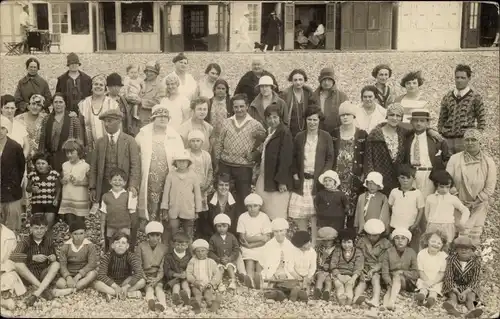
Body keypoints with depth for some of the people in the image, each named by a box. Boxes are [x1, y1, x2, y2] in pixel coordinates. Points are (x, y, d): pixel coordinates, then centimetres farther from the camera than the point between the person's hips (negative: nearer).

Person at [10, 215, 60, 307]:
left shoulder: (49, 242, 1)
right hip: (28, 276, -1)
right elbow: (13, 256, -24)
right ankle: (44, 289, -29)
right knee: (18, 264, -28)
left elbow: (54, 258, 4)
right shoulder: (25, 242, -7)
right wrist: (33, 257, -35)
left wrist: (54, 258, -21)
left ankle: (36, 293, -36)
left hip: (44, 275, 2)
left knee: (56, 264, -25)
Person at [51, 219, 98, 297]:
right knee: (59, 283, -29)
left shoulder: (90, 246, -8)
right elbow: (62, 265, -11)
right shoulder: (66, 246, -5)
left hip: (83, 273, 0)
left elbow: (92, 263, -17)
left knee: (93, 273, -34)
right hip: (69, 274, 0)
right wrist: (68, 278, -28)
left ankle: (69, 290, -34)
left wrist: (78, 275, -27)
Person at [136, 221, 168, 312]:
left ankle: (162, 304, -52)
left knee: (158, 287, -27)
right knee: (149, 288, -26)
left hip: (157, 276, 0)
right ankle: (150, 301, -55)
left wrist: (157, 279, -16)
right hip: (145, 275, 0)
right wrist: (143, 277, -12)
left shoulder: (164, 247, 4)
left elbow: (163, 266, 0)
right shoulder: (141, 246, 1)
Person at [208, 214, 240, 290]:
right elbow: (210, 252, 0)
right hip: (218, 261, 0)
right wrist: (219, 259, -13)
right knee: (220, 268, -25)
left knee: (230, 266, -26)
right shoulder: (213, 238, 0)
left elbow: (236, 250, 2)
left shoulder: (232, 237, 3)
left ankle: (233, 282, -27)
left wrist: (230, 258, -14)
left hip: (230, 260, 1)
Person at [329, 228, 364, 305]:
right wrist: (339, 276, -14)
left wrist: (353, 279, -18)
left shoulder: (358, 253, 11)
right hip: (338, 275, 1)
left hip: (351, 276, -1)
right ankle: (341, 297, -50)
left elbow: (358, 268, -1)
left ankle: (349, 297, -51)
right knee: (339, 284, -29)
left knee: (349, 285, -31)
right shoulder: (337, 251, 14)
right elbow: (333, 265, 2)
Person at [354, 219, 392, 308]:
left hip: (377, 269, -1)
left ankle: (375, 300, -53)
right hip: (364, 268, 1)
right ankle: (357, 296, -56)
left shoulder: (386, 244, 0)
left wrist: (373, 270, -20)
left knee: (375, 278, -32)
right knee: (362, 281, -27)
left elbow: (382, 262, -5)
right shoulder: (362, 242, 6)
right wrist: (361, 271, -15)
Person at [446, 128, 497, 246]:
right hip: (459, 202, 0)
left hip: (479, 205, 0)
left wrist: (475, 202, -9)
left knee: (475, 235, 5)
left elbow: (490, 187, -5)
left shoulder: (488, 161, -7)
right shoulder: (455, 159, -8)